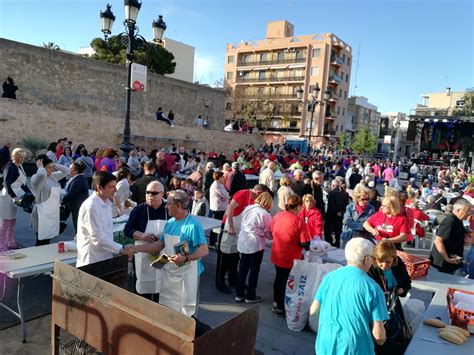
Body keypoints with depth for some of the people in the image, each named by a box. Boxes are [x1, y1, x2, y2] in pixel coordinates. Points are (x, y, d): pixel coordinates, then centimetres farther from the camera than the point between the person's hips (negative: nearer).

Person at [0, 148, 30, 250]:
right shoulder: (10, 167, -14)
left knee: (12, 221, 15)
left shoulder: (20, 167, 10)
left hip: (16, 196, 8)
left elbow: (22, 183, 15)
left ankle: (10, 243, 26)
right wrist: (13, 196, -28)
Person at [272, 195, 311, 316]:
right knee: (286, 282, 12)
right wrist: (310, 245, 0)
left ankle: (276, 303, 40)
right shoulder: (299, 221, -21)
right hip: (290, 258, -6)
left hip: (277, 255, 6)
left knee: (279, 278, 24)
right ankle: (280, 308, 26)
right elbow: (305, 244, -20)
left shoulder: (277, 216, -4)